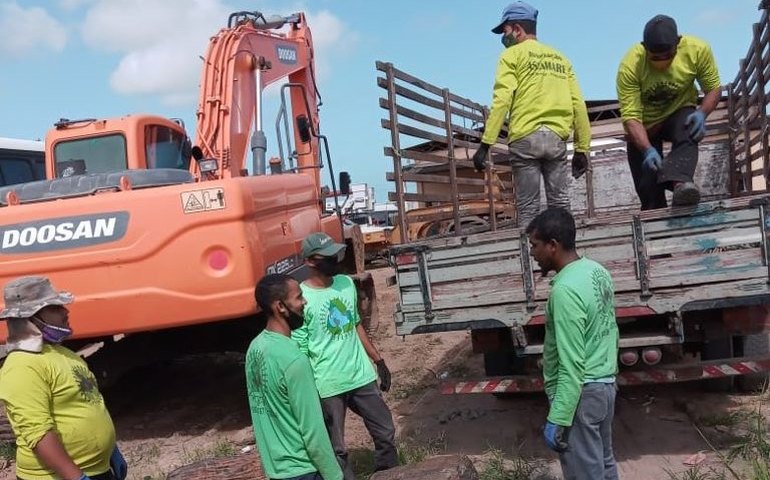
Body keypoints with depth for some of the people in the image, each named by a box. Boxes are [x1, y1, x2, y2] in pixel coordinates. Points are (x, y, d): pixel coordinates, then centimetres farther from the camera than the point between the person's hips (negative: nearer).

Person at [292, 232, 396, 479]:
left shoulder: (346, 282, 4)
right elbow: (299, 350, -14)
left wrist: (378, 360, 15)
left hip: (362, 376, 6)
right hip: (327, 386, -6)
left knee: (386, 434, 15)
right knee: (336, 449, 8)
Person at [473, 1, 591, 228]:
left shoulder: (513, 55, 5)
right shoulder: (560, 58, 19)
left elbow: (502, 101, -8)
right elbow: (578, 105, 12)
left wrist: (485, 144, -11)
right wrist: (582, 148, 15)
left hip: (525, 138, -4)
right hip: (557, 138, 4)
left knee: (528, 207, -1)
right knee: (560, 204, 7)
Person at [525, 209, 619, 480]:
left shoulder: (565, 289, -24)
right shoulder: (598, 272, 5)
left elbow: (571, 364, -25)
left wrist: (557, 419, -22)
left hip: (581, 393, -10)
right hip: (605, 385, 10)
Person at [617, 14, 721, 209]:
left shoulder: (698, 49, -22)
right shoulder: (629, 66, -29)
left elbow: (713, 88, -9)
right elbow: (630, 117, -30)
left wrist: (702, 113, -30)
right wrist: (648, 150, -45)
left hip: (679, 112, 0)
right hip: (644, 124, 0)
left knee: (688, 137, -36)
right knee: (648, 187, -3)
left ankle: (679, 183, -58)